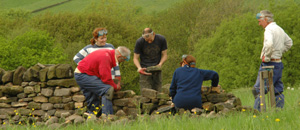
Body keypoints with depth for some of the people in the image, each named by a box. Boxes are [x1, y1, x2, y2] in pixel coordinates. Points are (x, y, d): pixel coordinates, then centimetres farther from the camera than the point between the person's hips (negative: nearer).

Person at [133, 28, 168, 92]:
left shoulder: (161, 39, -6)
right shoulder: (139, 42, -11)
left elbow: (164, 55, 3)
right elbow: (135, 58, -4)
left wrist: (160, 64, -17)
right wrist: (139, 68, -24)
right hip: (145, 68, -2)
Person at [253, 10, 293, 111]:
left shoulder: (269, 29, -13)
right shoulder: (280, 29, 16)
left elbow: (269, 44, -31)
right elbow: (289, 43, 32)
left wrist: (266, 57, -20)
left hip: (269, 64, -9)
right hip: (279, 64, 9)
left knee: (258, 90, -8)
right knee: (278, 91, 10)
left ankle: (258, 112, -12)